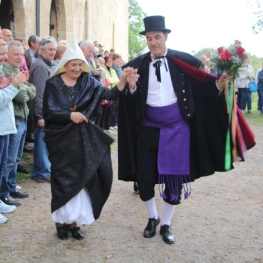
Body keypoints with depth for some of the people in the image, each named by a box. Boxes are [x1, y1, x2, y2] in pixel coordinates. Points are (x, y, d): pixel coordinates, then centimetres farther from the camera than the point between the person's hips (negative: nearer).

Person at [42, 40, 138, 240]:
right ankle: (61, 221, 17)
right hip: (61, 139, -2)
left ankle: (73, 221, 17)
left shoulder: (88, 82, 2)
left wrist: (123, 80, -30)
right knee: (63, 179, 3)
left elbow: (109, 94, -13)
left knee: (79, 179, 5)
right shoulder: (53, 84, -2)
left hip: (83, 139, 2)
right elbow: (48, 113, -8)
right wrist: (70, 115, -21)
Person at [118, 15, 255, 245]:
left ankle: (166, 224, 27)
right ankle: (152, 217, 32)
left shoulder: (184, 61, -6)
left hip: (176, 129, -1)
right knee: (144, 176, 6)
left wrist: (217, 85, -21)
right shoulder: (137, 65, -2)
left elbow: (200, 89, -4)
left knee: (174, 177, 7)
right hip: (148, 129, 1)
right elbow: (130, 103, -3)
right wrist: (131, 87, -22)